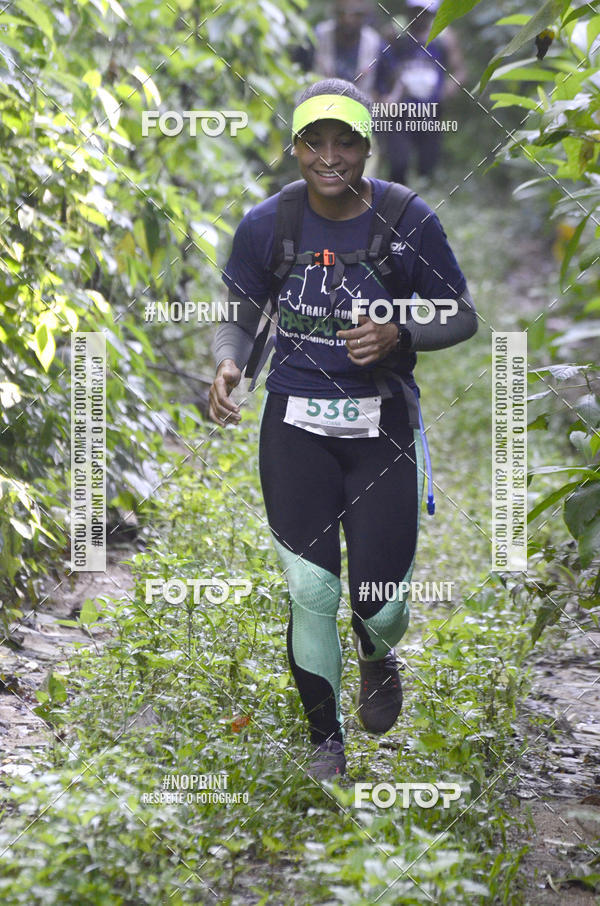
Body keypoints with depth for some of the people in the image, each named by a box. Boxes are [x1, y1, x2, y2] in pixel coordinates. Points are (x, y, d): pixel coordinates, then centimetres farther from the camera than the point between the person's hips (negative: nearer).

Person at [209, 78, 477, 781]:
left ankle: (377, 658, 38)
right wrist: (226, 366, -14)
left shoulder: (410, 221, -7)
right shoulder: (266, 225, -3)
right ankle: (325, 737, 18)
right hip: (295, 426, 1)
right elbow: (238, 319, 8)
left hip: (383, 427, 0)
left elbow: (462, 318, 2)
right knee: (311, 593, -6)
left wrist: (400, 335, -18)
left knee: (379, 607, -2)